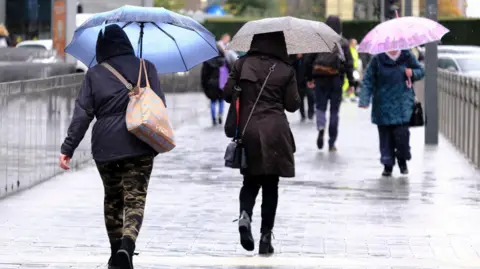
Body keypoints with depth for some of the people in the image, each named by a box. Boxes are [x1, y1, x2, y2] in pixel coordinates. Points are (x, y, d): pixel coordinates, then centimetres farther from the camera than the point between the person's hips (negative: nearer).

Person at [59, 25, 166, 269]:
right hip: (138, 147, -1)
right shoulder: (145, 68, 3)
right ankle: (127, 245, -26)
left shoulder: (94, 74, 4)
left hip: (104, 148, 1)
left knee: (112, 199, 18)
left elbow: (82, 114, -1)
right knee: (135, 199, -2)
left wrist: (68, 148, -1)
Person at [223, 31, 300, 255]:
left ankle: (245, 215, -14)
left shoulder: (242, 64, 1)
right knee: (270, 185, 7)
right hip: (274, 131, -1)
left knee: (251, 180, 15)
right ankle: (266, 236, 5)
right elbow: (292, 104, -1)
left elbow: (227, 94, 1)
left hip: (248, 129, 1)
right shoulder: (285, 70, -2)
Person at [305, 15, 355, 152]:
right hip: (336, 79, 0)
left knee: (320, 106, 12)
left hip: (320, 79, 0)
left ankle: (321, 127, -20)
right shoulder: (343, 43, -2)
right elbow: (349, 63, -4)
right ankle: (332, 143, 9)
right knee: (334, 111, 8)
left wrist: (310, 78, 12)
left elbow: (310, 60, 3)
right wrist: (351, 83, -1)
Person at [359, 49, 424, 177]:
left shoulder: (407, 56, 5)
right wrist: (365, 99, -11)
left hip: (403, 103, 0)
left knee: (401, 132, -12)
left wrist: (412, 73, -8)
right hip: (383, 105, 0)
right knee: (385, 135, 0)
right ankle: (387, 165, 11)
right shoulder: (378, 60, 1)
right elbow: (368, 80, 0)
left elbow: (420, 71, 16)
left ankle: (403, 161, 11)